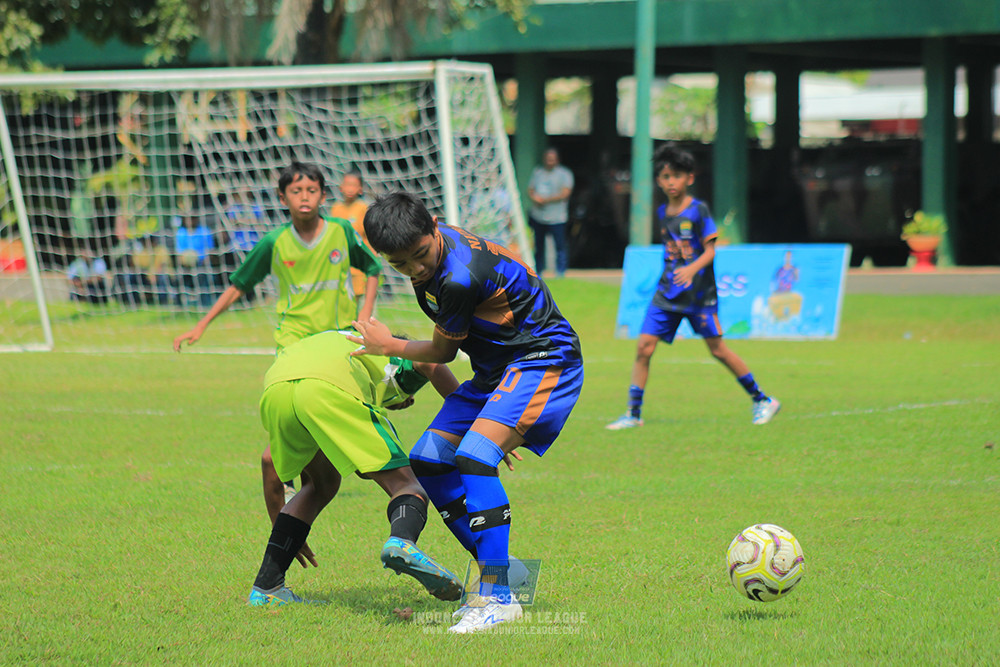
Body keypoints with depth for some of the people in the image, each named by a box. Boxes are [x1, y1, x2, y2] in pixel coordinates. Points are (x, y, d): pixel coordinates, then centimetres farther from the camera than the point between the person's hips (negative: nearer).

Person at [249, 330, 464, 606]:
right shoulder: (397, 357, 36)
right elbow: (430, 364, 6)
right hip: (330, 390, -5)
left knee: (323, 484, 29)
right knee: (405, 485, 1)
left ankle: (265, 587, 22)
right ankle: (402, 540, -34)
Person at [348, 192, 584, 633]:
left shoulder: (461, 278, -29)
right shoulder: (438, 245, -1)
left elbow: (443, 350, -11)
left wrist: (389, 345, 3)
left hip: (544, 359, -10)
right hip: (497, 368, 10)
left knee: (473, 455, -28)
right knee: (427, 461, 3)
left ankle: (498, 597, -27)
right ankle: (500, 573, 9)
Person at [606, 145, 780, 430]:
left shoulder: (698, 210, -9)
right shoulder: (663, 213, 9)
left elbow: (710, 251, -14)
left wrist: (691, 269, -30)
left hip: (698, 292, -5)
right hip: (666, 293, 5)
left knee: (717, 349, -2)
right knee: (644, 347, -6)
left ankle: (762, 401, 12)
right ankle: (633, 414, 0)